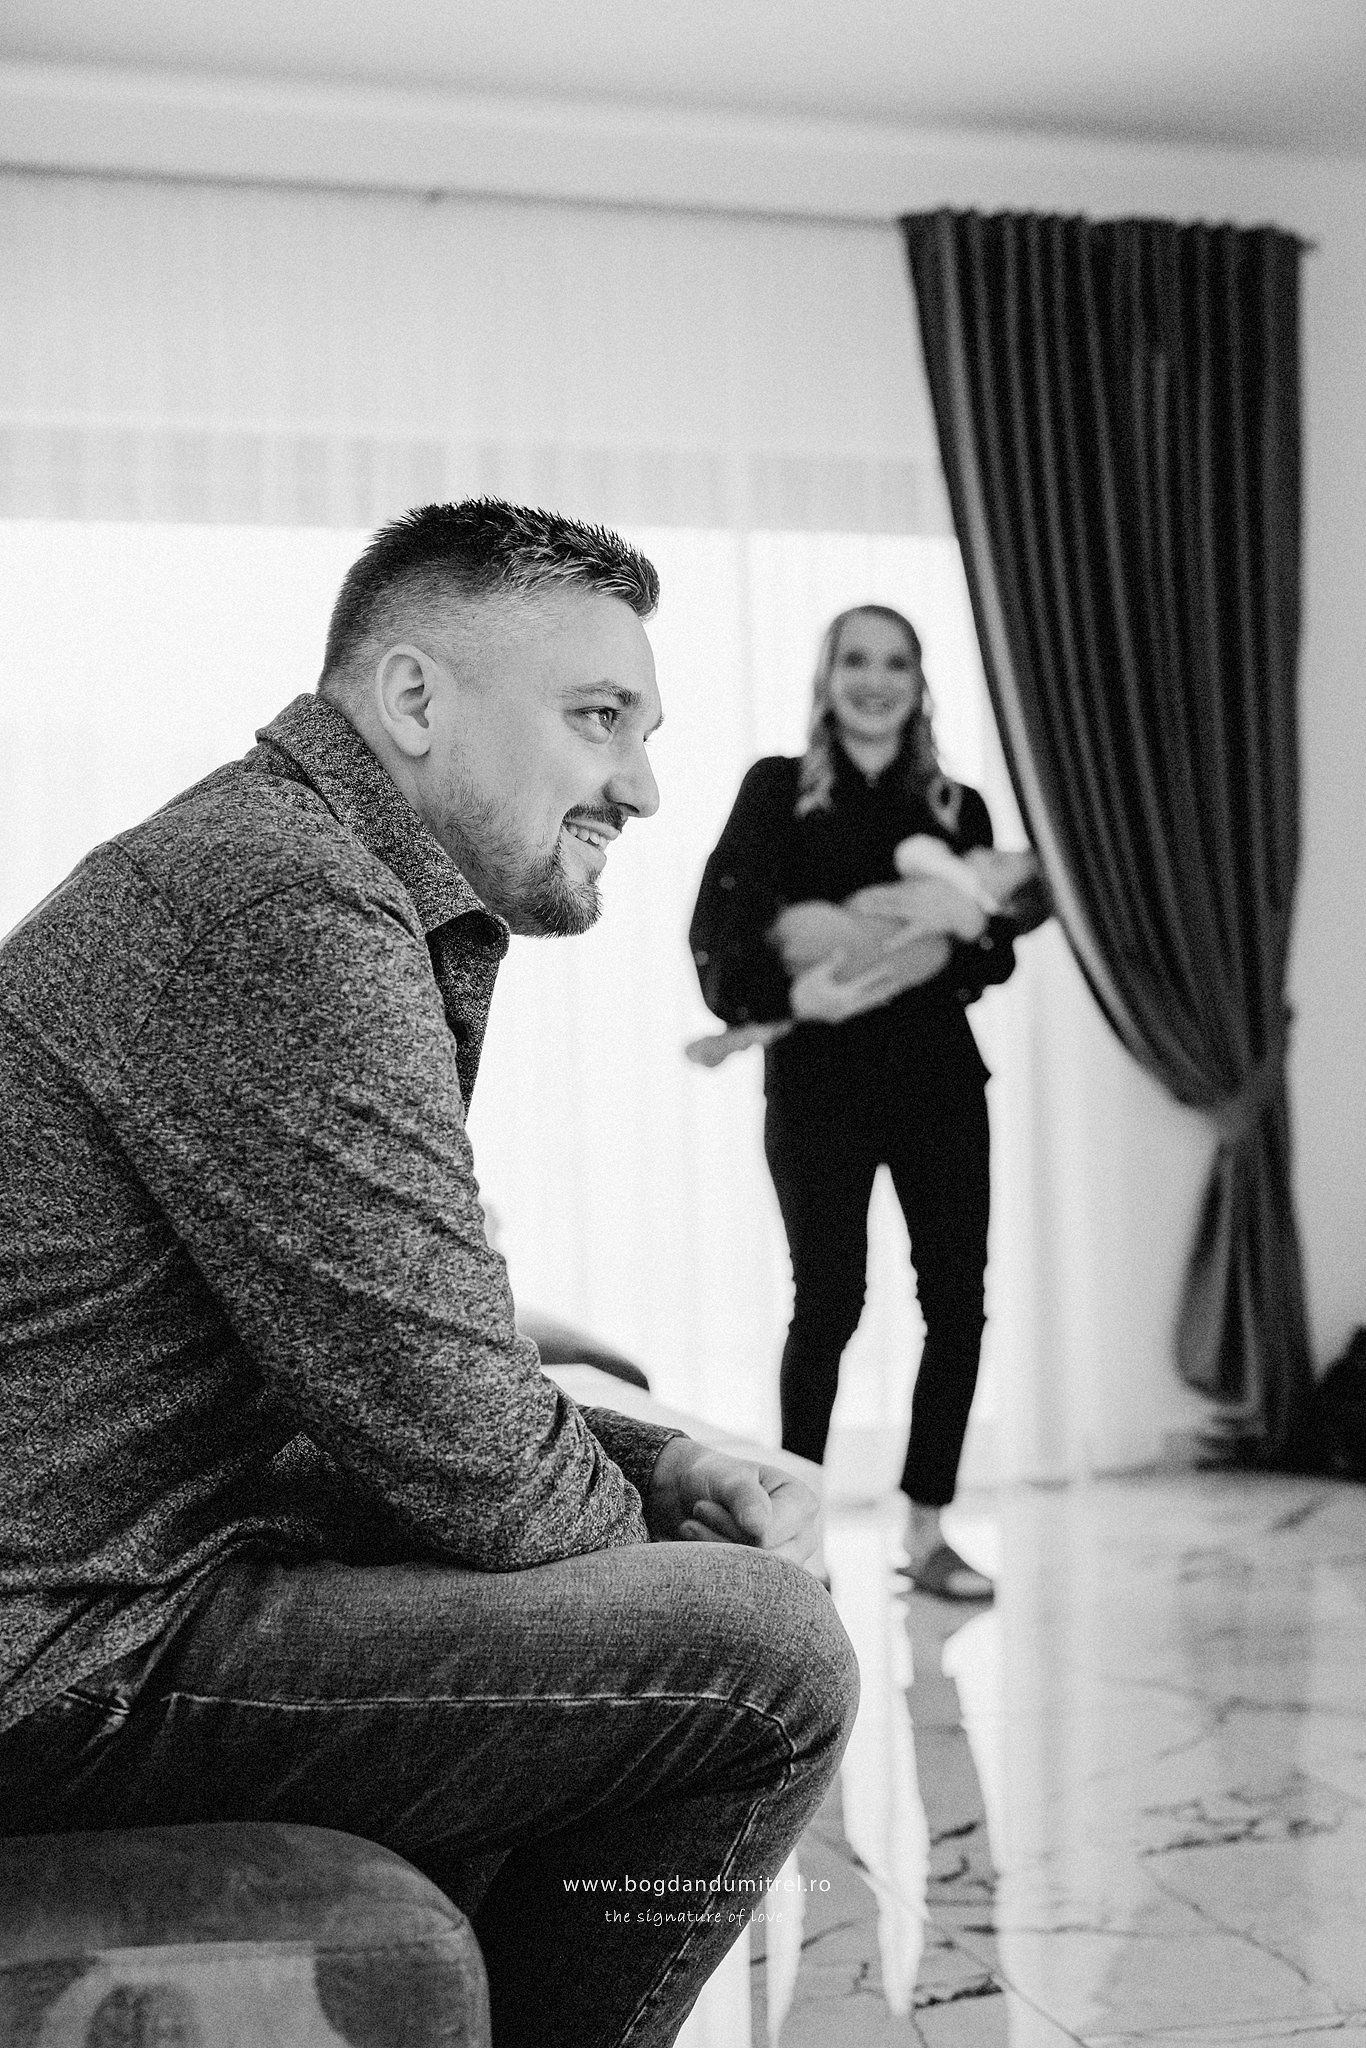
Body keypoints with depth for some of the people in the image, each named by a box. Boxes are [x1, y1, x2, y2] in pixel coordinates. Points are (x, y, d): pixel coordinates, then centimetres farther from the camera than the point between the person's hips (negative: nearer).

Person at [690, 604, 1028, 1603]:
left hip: (938, 1073, 3)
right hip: (818, 1078, -3)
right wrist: (789, 989, -26)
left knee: (958, 1296, 0)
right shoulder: (778, 789, 3)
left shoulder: (958, 807, 11)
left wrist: (945, 949, -18)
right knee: (828, 1300, -5)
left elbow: (998, 946, 4)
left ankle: (928, 1527, 13)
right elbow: (719, 923, -8)